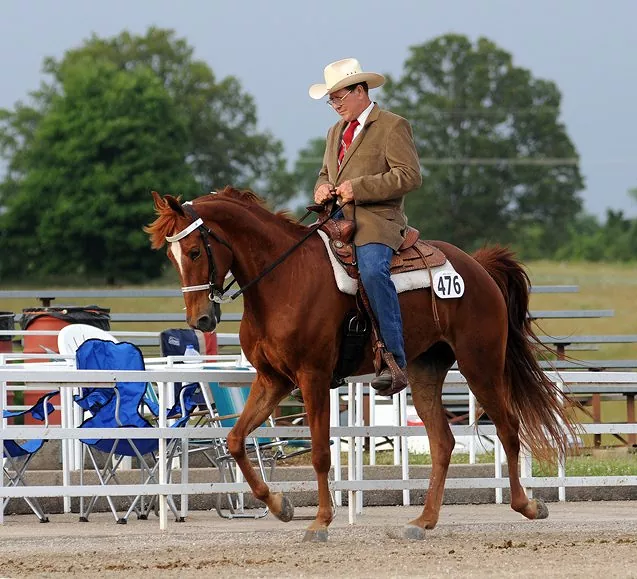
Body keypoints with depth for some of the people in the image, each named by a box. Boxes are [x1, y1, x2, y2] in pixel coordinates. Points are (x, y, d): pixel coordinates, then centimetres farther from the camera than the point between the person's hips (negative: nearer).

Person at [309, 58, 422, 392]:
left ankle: (395, 360, -36)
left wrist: (358, 188, -17)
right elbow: (326, 172, 35)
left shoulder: (393, 127, -1)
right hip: (338, 221, 9)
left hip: (377, 222, -9)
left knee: (372, 271, -35)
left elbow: (409, 176, -11)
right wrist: (322, 188, 8)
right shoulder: (336, 132, 26)